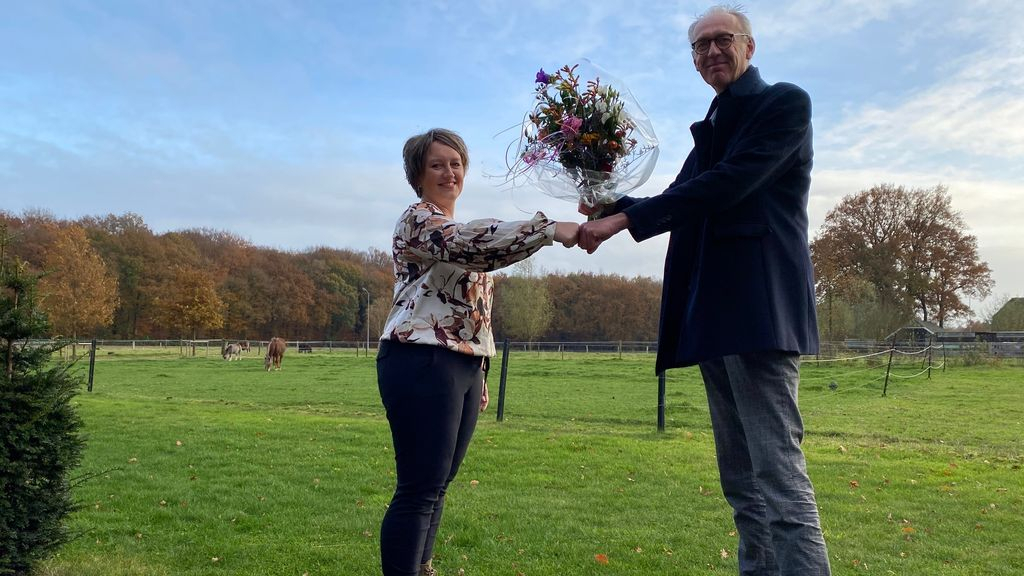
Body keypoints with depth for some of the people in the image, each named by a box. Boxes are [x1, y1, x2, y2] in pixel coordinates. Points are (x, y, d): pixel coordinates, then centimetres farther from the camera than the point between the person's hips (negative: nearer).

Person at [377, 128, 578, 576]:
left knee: (437, 485, 14)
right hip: (423, 364, -9)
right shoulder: (418, 220, -6)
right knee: (420, 489, -7)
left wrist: (479, 374, 22)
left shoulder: (457, 232, 23)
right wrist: (549, 229, -32)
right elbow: (474, 245, -27)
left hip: (463, 367, 9)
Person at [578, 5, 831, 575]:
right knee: (740, 476, 10)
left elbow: (728, 184, -14)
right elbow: (679, 201, 18)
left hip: (760, 305, -9)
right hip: (714, 312, 9)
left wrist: (625, 217, -14)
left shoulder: (786, 102, 0)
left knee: (779, 470, -12)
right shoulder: (713, 127, 25)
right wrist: (610, 204, 1)